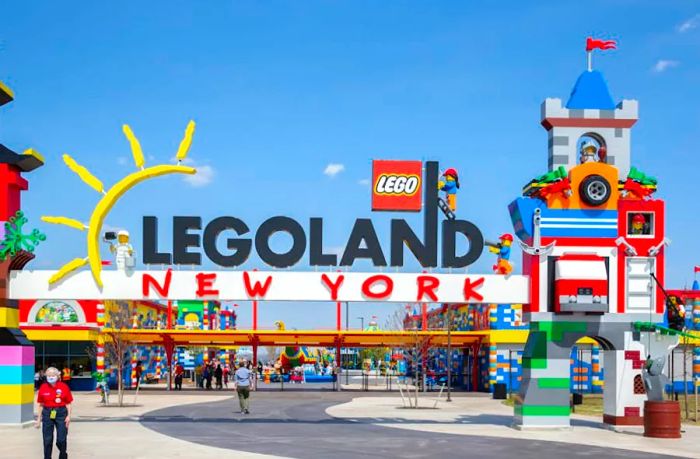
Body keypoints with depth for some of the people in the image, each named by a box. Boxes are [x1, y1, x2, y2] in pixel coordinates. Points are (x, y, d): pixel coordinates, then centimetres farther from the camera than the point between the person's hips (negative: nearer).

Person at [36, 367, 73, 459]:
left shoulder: (64, 386, -3)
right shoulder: (43, 387, 2)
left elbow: (68, 403, 1)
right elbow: (40, 404, 8)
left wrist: (68, 416, -7)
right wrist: (39, 419, 8)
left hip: (61, 413, -2)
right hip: (47, 414, 2)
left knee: (61, 440, 1)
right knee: (47, 440, 6)